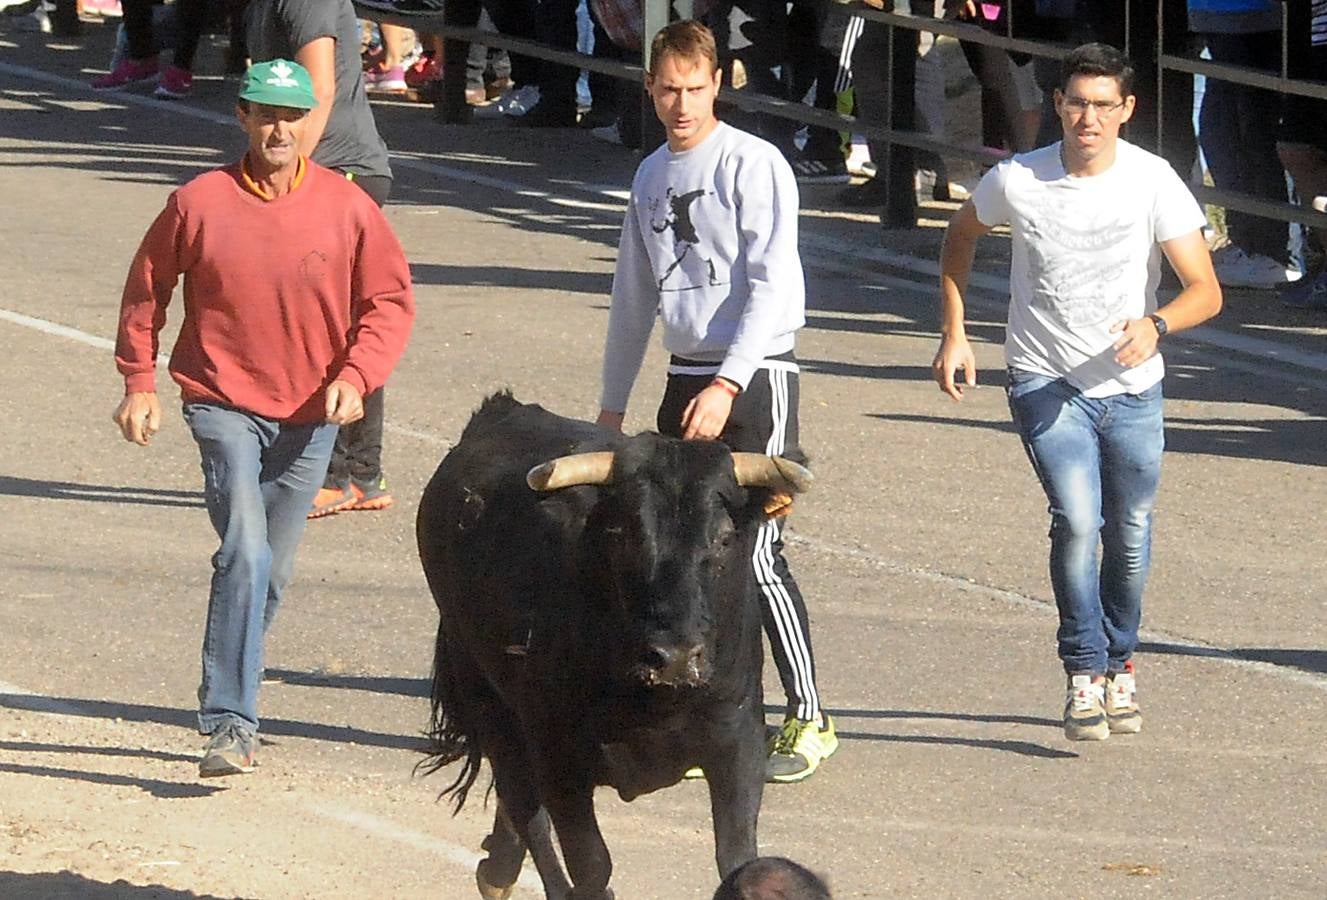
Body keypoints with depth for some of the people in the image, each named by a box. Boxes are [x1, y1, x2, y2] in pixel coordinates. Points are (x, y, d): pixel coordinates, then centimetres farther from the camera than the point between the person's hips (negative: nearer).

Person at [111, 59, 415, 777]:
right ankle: (230, 725, -20)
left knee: (271, 572, 10)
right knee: (245, 551, -19)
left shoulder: (347, 208, -3)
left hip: (309, 415, 3)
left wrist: (355, 376, -12)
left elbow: (389, 301, 2)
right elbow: (146, 288, 8)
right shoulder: (199, 203, -6)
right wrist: (138, 381, 6)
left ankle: (232, 704, 29)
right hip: (224, 402, -3)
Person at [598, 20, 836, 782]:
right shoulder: (652, 177, 14)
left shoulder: (754, 165, -8)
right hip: (687, 377, 7)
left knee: (755, 554, -11)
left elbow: (771, 284, -15)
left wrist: (727, 385, -22)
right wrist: (612, 403, 23)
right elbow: (635, 296, 22)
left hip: (756, 378, -7)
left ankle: (809, 720, -2)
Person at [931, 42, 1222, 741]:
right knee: (1076, 520, -19)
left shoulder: (1152, 182, -12)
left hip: (1131, 387, 1)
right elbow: (960, 237, 13)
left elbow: (1206, 290, -12)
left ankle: (1119, 665, 31)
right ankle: (1085, 676, -11)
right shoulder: (1017, 181, -10)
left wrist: (1156, 325, -32)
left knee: (1130, 535, 9)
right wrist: (953, 335, 7)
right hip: (1046, 384, -1)